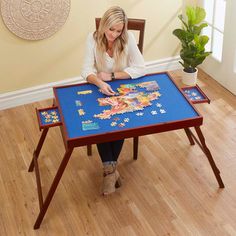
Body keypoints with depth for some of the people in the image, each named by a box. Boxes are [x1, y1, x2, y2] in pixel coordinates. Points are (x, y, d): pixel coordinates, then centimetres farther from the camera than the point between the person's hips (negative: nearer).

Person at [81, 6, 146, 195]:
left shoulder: (128, 38, -15)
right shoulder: (93, 38, -13)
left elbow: (140, 69, -17)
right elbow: (87, 70, -18)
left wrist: (111, 75, -23)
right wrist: (100, 83, -39)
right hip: (100, 89, 1)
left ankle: (110, 166, -6)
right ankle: (110, 167, -15)